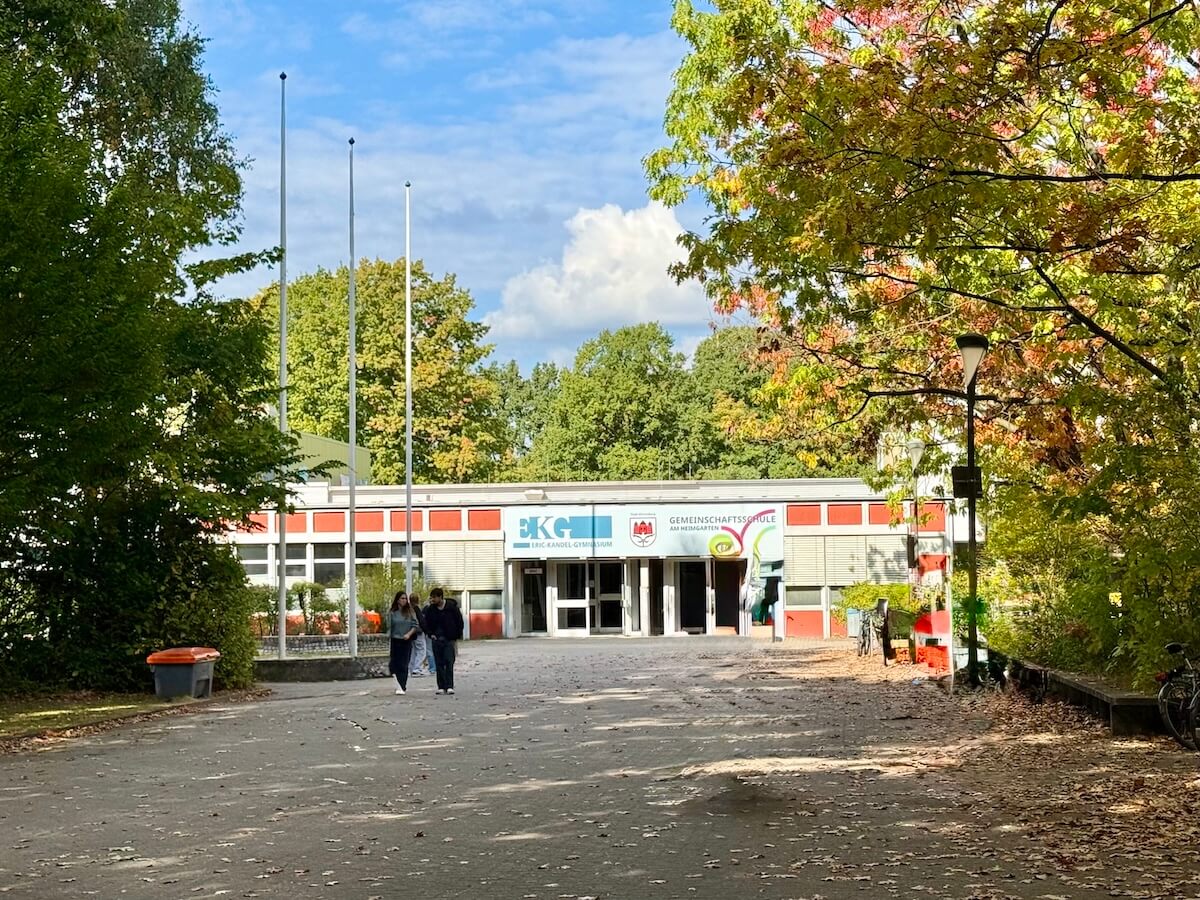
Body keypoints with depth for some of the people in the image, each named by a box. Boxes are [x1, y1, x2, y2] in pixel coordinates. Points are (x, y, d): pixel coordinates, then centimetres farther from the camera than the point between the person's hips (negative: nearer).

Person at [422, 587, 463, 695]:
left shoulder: (452, 607, -4)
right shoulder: (430, 609, 4)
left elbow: (460, 622, 2)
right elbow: (426, 623, 17)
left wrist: (456, 636, -2)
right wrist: (430, 634, 3)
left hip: (449, 639, -3)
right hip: (436, 640, 3)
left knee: (449, 662, -9)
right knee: (439, 664, 3)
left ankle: (449, 686, -9)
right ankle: (441, 687, 6)